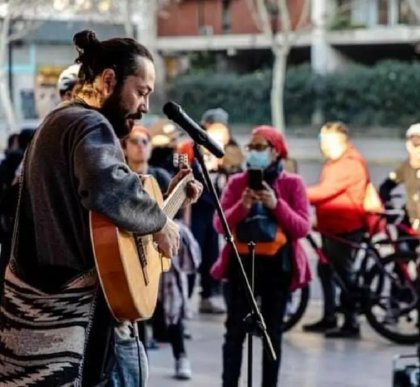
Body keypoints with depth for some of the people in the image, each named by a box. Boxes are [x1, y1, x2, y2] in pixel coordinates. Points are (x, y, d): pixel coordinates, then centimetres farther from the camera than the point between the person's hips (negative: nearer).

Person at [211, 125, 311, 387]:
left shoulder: (292, 183, 2)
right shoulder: (237, 182, 5)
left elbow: (303, 228, -7)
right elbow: (220, 224, -3)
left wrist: (276, 205, -19)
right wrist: (242, 206, -20)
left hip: (277, 265, -1)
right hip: (241, 262, 1)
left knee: (273, 333, 5)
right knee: (235, 331, 0)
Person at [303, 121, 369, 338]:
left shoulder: (350, 164, -18)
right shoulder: (334, 162, 16)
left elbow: (325, 190, -26)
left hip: (345, 230, -10)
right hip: (331, 227, 10)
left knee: (344, 273, -5)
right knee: (325, 270, 15)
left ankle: (351, 324, 1)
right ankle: (329, 318, 25)